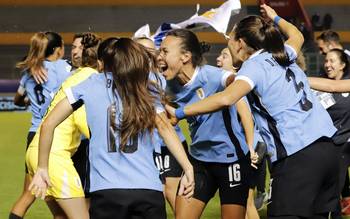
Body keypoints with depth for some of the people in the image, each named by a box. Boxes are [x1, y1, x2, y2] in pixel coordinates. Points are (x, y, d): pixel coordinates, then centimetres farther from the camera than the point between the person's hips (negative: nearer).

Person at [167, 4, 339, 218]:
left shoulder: (255, 65, -4)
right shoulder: (284, 55, 17)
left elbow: (226, 98, -23)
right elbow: (297, 36, 43)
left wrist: (179, 113, -18)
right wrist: (276, 19, 60)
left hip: (297, 157, -8)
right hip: (327, 149, 8)